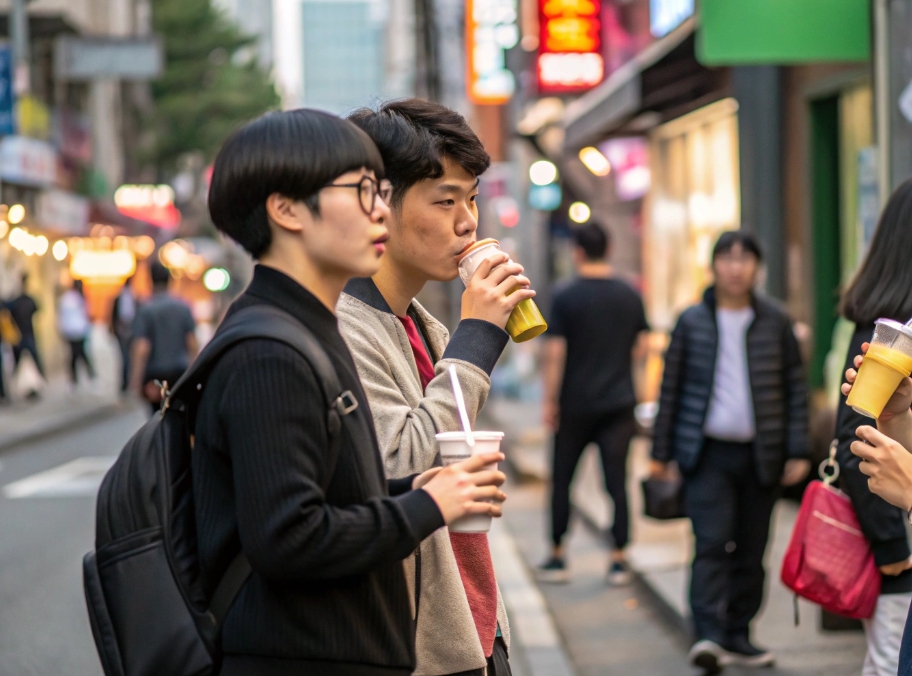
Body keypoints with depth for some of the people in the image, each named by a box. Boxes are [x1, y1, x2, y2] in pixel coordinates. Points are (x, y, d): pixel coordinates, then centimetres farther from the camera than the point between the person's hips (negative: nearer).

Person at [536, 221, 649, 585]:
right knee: (617, 481, 3)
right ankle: (619, 561, 2)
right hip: (619, 403, 3)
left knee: (562, 479, 10)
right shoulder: (630, 296, 3)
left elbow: (555, 353, -10)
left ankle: (557, 557, 15)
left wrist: (550, 401, -5)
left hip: (576, 405, -3)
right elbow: (641, 347, 8)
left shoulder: (565, 297, -8)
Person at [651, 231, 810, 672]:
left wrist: (798, 452, 1)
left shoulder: (775, 322, 6)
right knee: (712, 543, -12)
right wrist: (661, 453, 4)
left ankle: (738, 636, 16)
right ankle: (708, 636, -17)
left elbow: (795, 388, 8)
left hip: (760, 454, 2)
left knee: (751, 551, 6)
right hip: (709, 453, -2)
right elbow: (671, 388, 7)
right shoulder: (692, 322, 4)